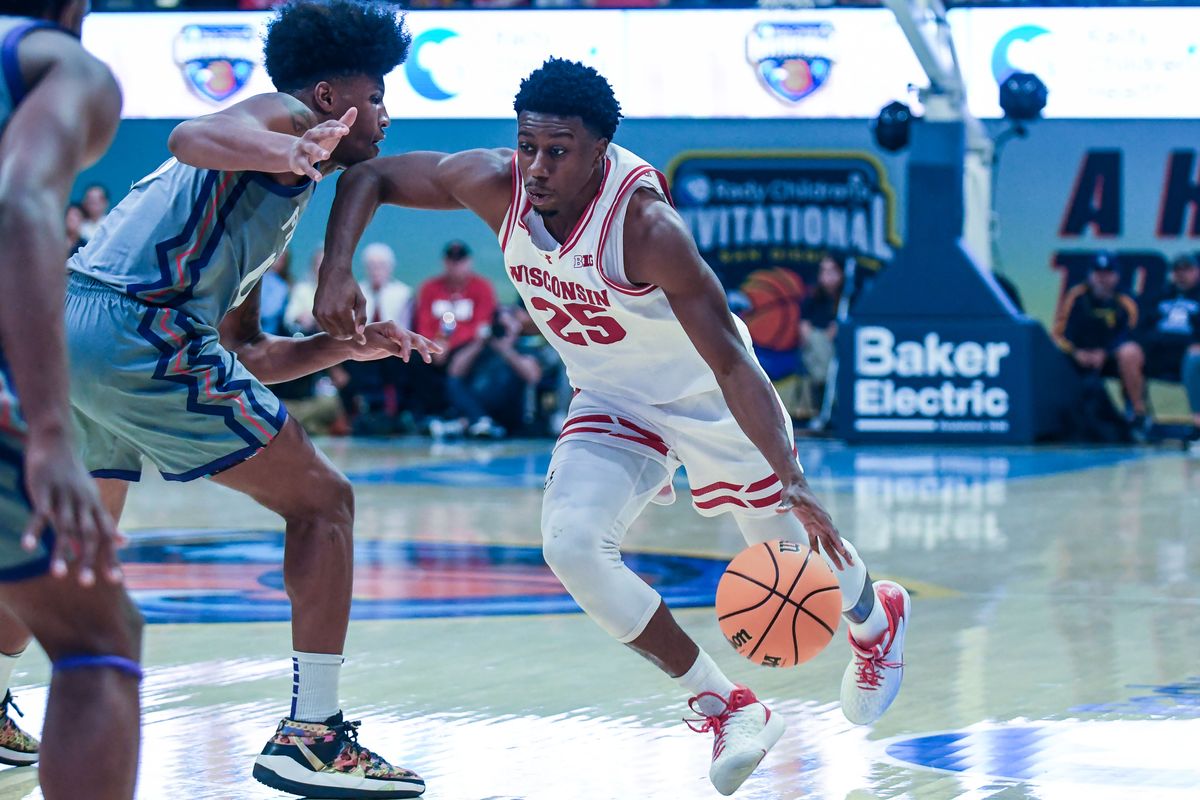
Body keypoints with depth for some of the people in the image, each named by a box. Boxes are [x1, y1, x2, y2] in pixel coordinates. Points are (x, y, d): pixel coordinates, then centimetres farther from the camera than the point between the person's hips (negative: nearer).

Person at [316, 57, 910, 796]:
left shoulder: (645, 223, -37)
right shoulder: (496, 183, -22)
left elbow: (732, 363, -38)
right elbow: (371, 177, -8)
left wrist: (793, 482, -46)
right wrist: (336, 272, -24)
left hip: (708, 396, -4)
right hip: (612, 402, 4)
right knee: (570, 544, -21)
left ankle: (876, 614, 52)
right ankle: (726, 709, -6)